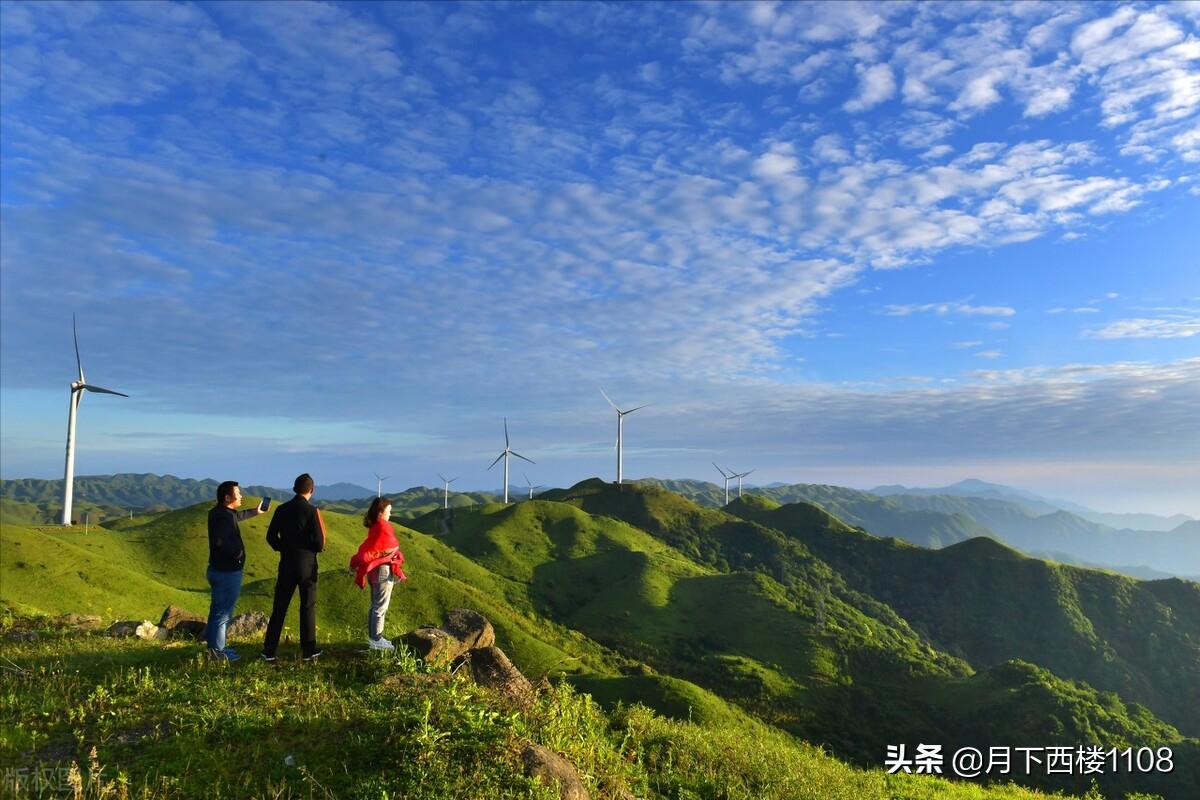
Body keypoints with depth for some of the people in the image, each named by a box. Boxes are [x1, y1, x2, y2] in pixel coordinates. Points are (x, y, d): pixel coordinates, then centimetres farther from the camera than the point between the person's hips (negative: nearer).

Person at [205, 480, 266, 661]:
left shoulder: (218, 513, 8)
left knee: (218, 609, 20)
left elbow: (236, 516, 30)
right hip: (227, 572, -10)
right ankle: (217, 650, 10)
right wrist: (237, 552, -24)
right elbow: (219, 541, -39)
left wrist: (255, 512, 43)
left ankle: (214, 645, 31)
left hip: (218, 569, 10)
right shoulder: (224, 517, -23)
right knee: (223, 612, 1)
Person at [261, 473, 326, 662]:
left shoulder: (282, 509, 0)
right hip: (307, 564, -3)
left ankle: (269, 651, 12)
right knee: (308, 607, 7)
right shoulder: (312, 511, -13)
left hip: (286, 563, 3)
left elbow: (271, 536, 5)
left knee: (279, 607, 10)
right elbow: (320, 542, -15)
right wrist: (317, 548, 7)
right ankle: (308, 651, 12)